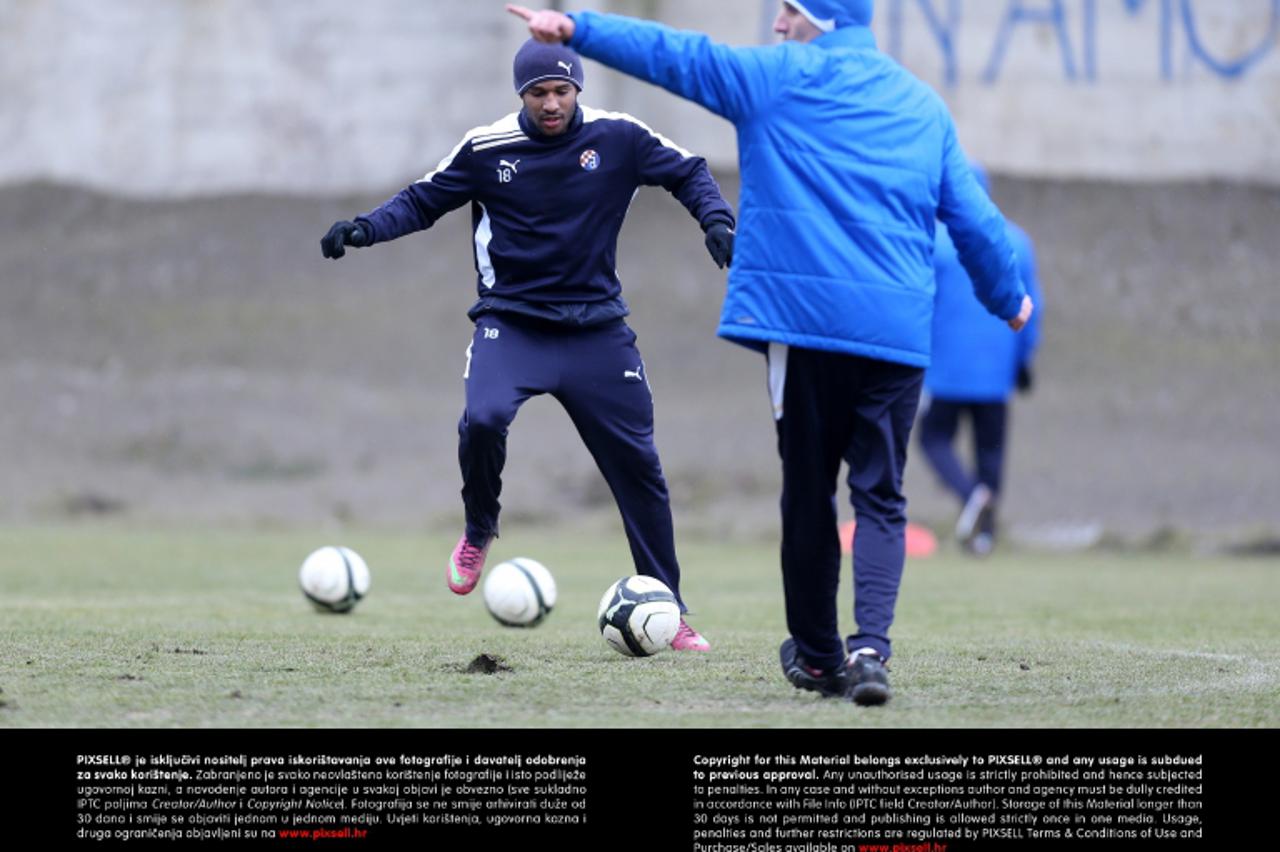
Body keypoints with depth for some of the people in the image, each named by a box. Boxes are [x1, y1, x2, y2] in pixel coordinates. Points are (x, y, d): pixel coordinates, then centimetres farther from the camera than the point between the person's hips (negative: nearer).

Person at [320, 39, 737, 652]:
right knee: (482, 419, -30)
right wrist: (365, 228, -13)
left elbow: (687, 173, 6)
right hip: (511, 322, -2)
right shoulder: (486, 149, -7)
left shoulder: (617, 138, -5)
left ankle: (669, 614, 16)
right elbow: (422, 201, 3)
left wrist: (717, 222, -11)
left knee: (638, 463, 2)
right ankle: (478, 531, 2)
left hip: (596, 329, 2)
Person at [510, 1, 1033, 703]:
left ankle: (818, 656, 17)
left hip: (809, 320, -3)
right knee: (880, 498, 3)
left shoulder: (782, 77, 3)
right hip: (899, 329, 3)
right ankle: (870, 647, -16)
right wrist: (1009, 298, 33)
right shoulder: (924, 106, 16)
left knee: (809, 490, 9)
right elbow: (972, 216, 19)